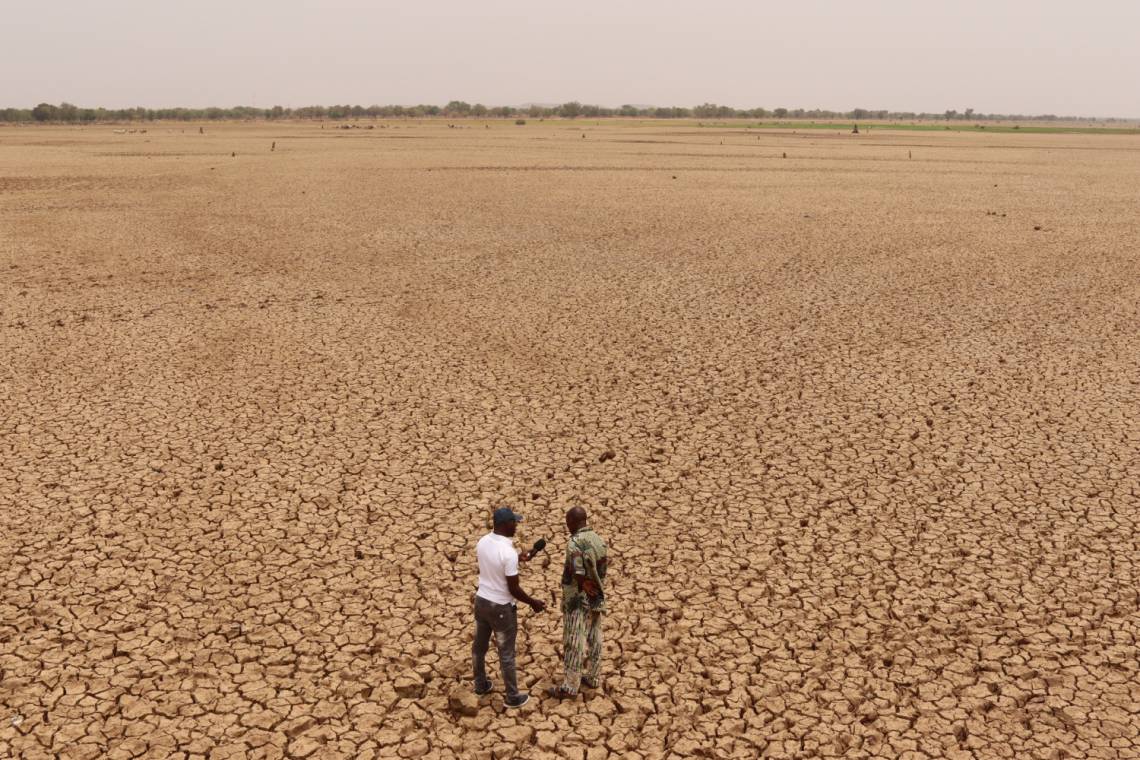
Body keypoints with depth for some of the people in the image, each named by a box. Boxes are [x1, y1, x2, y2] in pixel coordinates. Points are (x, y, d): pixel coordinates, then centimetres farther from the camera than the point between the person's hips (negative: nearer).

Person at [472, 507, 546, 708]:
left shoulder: (482, 542, -5)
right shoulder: (508, 553, -28)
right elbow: (514, 589, -21)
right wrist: (533, 602, -6)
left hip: (481, 600, 7)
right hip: (501, 608, -7)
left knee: (479, 646, 23)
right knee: (506, 653, 8)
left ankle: (481, 685, 42)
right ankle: (512, 697, 23)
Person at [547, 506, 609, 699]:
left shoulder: (574, 543, -22)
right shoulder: (598, 539, 3)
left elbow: (578, 575, -26)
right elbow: (605, 564, 3)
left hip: (578, 600, -8)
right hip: (597, 599, 8)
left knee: (574, 644, 0)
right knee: (593, 639, 16)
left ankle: (569, 687, 7)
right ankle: (593, 678, 27)